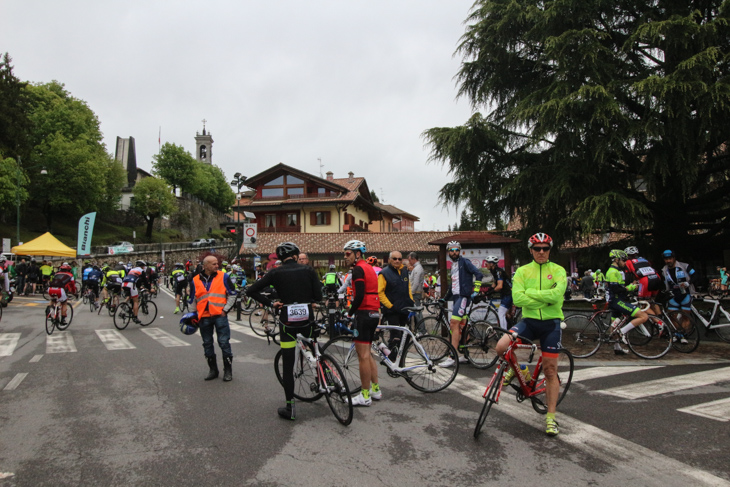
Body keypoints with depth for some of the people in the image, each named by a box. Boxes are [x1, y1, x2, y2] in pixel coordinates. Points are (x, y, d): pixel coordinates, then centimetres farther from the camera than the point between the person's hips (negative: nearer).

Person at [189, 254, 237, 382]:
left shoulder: (223, 277, 2)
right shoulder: (195, 281, 8)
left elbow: (233, 294, 5)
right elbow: (192, 300, 19)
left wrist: (225, 309, -2)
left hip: (220, 315, -3)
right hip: (204, 317, 3)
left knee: (224, 343, -4)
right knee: (207, 344, 10)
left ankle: (228, 370, 6)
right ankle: (213, 370, 22)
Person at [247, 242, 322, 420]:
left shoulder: (276, 273, -1)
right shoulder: (308, 270, 1)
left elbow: (252, 290, -5)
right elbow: (318, 296, -4)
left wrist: (270, 303, 2)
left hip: (287, 320, -1)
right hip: (307, 318, 1)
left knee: (287, 365, 5)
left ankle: (290, 407, 7)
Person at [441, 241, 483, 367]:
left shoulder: (464, 262, -5)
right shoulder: (453, 265, 20)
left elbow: (478, 274, -14)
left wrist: (475, 290, -22)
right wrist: (445, 298, 29)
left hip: (463, 296, -9)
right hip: (456, 297, 9)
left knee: (454, 324, -16)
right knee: (462, 326, 10)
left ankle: (452, 356, -18)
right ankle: (465, 355, 16)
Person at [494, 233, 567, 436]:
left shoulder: (558, 270, 1)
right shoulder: (522, 271, 3)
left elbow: (557, 294, -18)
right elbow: (517, 298, -10)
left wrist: (530, 292, -13)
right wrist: (545, 299, -15)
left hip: (551, 323, -1)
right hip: (529, 321, 1)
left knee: (550, 371, 3)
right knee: (501, 347, -23)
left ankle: (551, 417, 17)